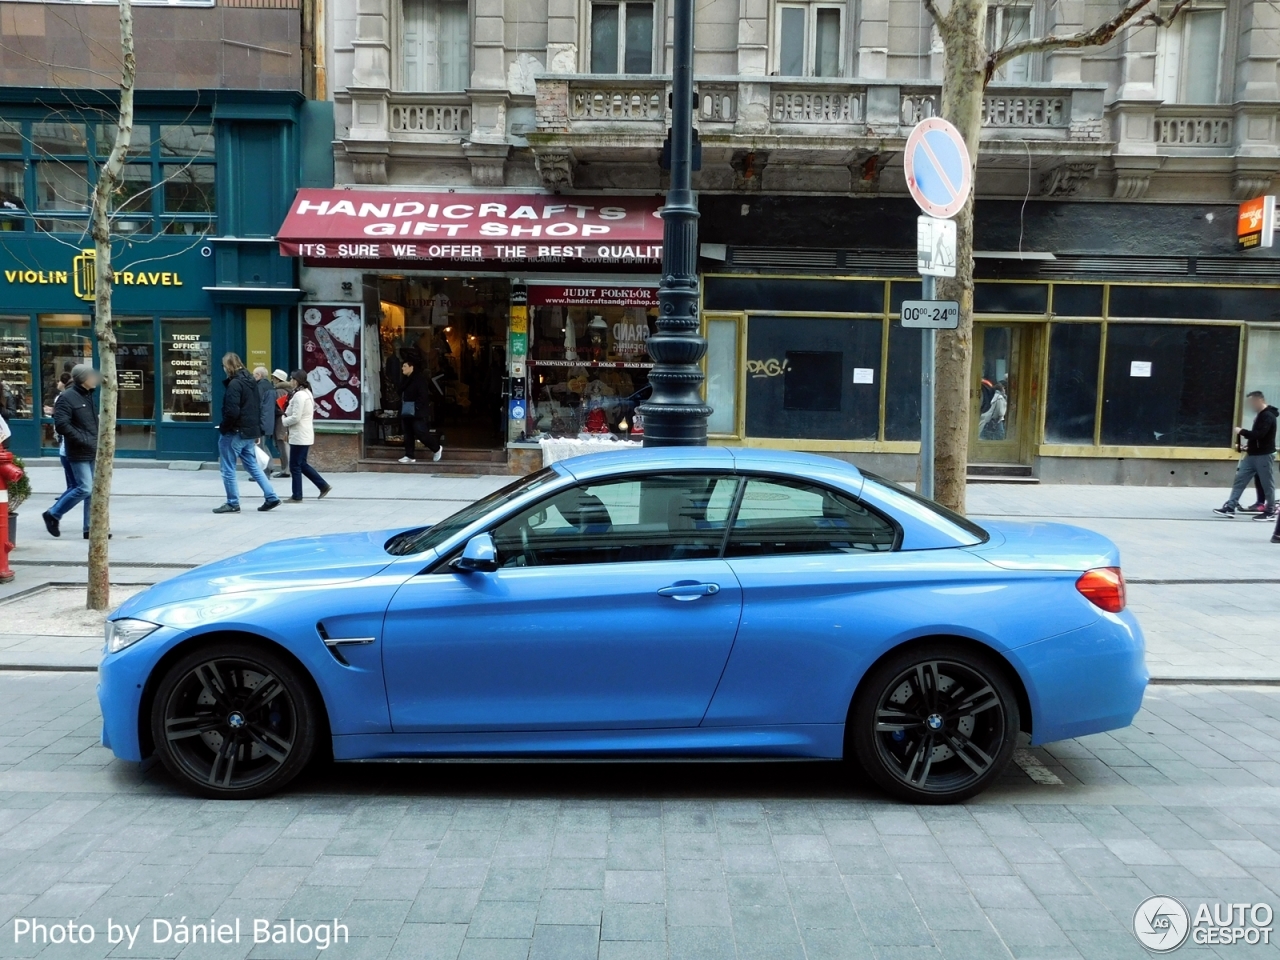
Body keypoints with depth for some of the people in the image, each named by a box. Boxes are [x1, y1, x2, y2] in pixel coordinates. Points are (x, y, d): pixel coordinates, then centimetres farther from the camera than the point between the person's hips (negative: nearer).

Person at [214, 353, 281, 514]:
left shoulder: (234, 384, -16)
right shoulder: (252, 382, 12)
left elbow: (232, 411, -23)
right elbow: (259, 407, 16)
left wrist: (223, 428, -9)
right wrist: (257, 432, 19)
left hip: (235, 432, -9)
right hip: (250, 432, 9)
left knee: (228, 469, 2)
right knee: (253, 466, 15)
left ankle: (233, 503, 7)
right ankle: (271, 497, 11)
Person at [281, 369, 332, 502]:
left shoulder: (299, 395, -18)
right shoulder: (307, 393, 14)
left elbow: (295, 417, -22)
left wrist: (283, 421, -6)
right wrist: (287, 414, 9)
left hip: (299, 436, -10)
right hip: (305, 435, 10)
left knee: (295, 466, 0)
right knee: (302, 464, 17)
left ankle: (297, 496, 7)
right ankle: (323, 486, 17)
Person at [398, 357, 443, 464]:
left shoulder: (419, 379, -12)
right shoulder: (405, 380, 14)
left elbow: (424, 396, -18)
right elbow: (402, 395, 19)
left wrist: (416, 407, -20)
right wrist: (401, 409, 9)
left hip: (418, 413, -9)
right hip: (406, 413, 9)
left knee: (421, 432, -9)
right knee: (408, 434, 8)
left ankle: (437, 448, 10)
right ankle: (409, 456, 11)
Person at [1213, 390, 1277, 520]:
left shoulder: (1268, 416, -16)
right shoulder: (1259, 415, 14)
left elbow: (1259, 434, -26)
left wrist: (1242, 431, -17)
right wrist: (1250, 445, 9)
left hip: (1264, 456, -9)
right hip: (1252, 455, 9)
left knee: (1267, 484, 1)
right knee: (1239, 480, 4)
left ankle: (1270, 512, 10)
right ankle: (1230, 507, 3)